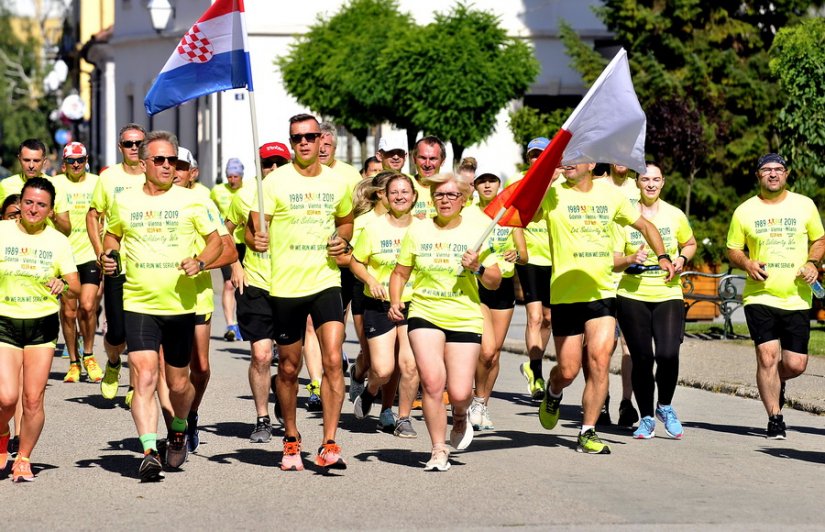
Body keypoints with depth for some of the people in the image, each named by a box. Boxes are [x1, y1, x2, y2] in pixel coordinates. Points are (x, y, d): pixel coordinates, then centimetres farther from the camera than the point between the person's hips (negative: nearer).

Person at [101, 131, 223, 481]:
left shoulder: (190, 201, 1)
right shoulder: (124, 202, 5)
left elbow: (215, 240, 8)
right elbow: (112, 235, 23)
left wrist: (200, 262, -11)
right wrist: (108, 256, 3)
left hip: (180, 305, 0)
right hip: (138, 304, 0)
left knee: (179, 384, 10)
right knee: (145, 378, -16)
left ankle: (179, 430, 40)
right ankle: (149, 452, -19)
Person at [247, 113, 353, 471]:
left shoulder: (336, 183, 7)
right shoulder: (276, 181, -3)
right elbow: (253, 228, -6)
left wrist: (343, 241, 4)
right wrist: (256, 240, -29)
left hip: (326, 282, 1)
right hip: (285, 285, -1)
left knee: (333, 360, -14)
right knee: (288, 368, 8)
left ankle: (329, 445, -12)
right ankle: (291, 439, 28)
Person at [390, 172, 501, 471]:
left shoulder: (475, 235, 3)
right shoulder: (417, 233, 5)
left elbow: (495, 283, 5)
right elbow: (400, 273, 15)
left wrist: (478, 268, -14)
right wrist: (395, 301, -3)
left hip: (465, 319, 0)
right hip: (424, 314, 0)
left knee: (459, 393, -8)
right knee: (432, 381, -17)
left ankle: (460, 417, 30)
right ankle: (439, 450, -2)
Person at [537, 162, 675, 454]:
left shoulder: (609, 195, 8)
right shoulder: (553, 194, -4)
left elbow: (644, 225, 21)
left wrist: (662, 256, 9)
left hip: (602, 293, 2)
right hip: (566, 295, -2)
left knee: (600, 360, -12)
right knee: (568, 371, 2)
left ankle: (588, 433, -3)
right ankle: (552, 393, 38)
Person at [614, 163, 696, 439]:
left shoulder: (674, 215, 5)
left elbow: (690, 244, 22)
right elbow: (613, 261, -1)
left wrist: (682, 258, 1)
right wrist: (631, 259, -22)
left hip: (668, 295, 0)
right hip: (632, 295, 0)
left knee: (668, 354, -17)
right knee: (641, 358, 0)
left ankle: (665, 406, 9)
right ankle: (646, 419, 17)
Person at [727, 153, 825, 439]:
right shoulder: (745, 211, 4)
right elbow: (732, 249, 11)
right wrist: (747, 264, -10)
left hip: (797, 298, 1)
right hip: (760, 296, -1)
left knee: (795, 364, -1)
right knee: (767, 357, -12)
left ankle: (776, 382, 34)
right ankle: (775, 418, 0)